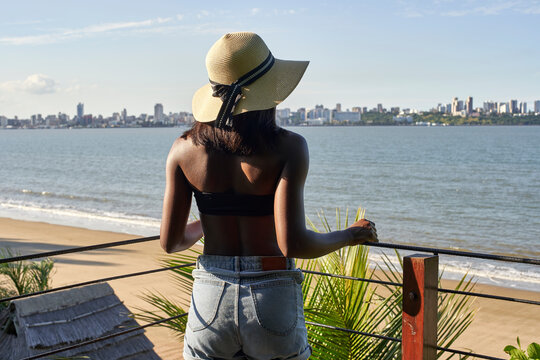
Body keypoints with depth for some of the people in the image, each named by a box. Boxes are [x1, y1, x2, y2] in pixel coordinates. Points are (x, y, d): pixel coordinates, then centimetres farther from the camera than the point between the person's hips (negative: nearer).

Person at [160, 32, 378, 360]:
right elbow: (292, 244, -20)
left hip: (210, 300, 2)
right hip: (274, 304, -2)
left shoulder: (185, 150, -3)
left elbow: (171, 242, 0)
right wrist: (351, 235, -2)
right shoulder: (288, 147, -12)